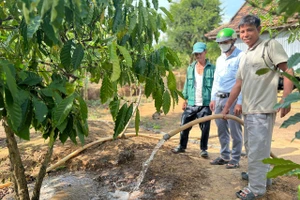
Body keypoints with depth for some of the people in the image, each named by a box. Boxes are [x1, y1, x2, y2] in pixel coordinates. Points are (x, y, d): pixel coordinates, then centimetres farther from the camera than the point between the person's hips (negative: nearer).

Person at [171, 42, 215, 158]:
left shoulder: (211, 68, -3)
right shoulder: (190, 68, 10)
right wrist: (185, 99, 10)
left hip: (205, 104, -3)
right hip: (191, 104, 4)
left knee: (205, 128, 5)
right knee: (185, 125, 8)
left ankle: (203, 149, 21)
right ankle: (182, 146, 26)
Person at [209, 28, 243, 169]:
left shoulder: (240, 57, -7)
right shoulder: (219, 59, 17)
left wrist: (240, 102, -17)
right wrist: (213, 98, 14)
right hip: (219, 99, 8)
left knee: (234, 131, 1)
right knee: (221, 130, 13)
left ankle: (235, 159, 13)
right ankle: (224, 156, 25)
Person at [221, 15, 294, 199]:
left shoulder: (271, 45, -4)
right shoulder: (244, 56, 17)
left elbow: (288, 71, -10)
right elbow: (239, 84, 20)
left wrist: (285, 99, -19)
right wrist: (227, 106, 19)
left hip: (263, 109, -8)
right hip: (248, 109, 8)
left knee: (257, 150, -3)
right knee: (251, 148, 17)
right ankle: (262, 178, 34)